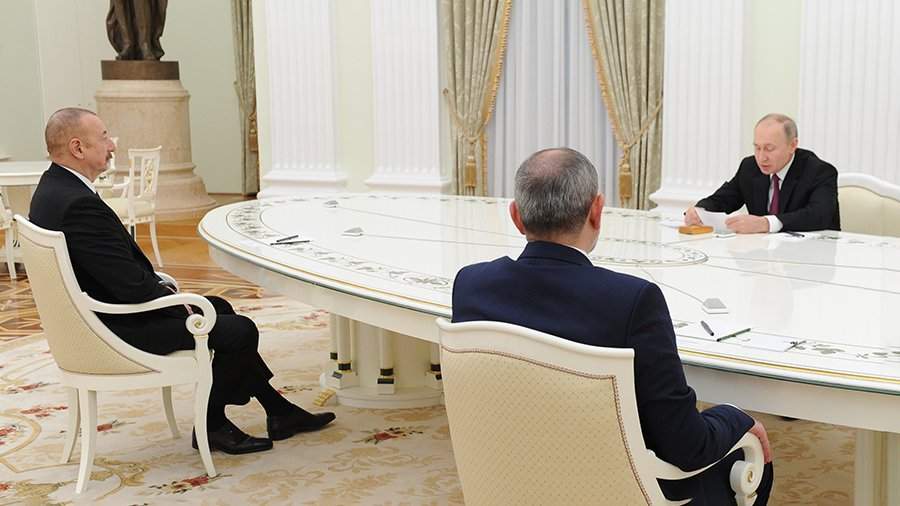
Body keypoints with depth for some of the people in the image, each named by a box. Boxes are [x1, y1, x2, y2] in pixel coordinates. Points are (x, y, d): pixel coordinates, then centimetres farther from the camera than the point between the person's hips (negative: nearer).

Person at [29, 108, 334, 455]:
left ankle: (279, 411, 24)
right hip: (117, 329, -11)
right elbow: (130, 284, -27)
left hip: (101, 311, 11)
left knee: (219, 308, 20)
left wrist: (158, 284, 5)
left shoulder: (53, 188, 6)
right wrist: (178, 303, -10)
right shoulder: (79, 205, -28)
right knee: (240, 331, -7)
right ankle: (211, 425, 13)